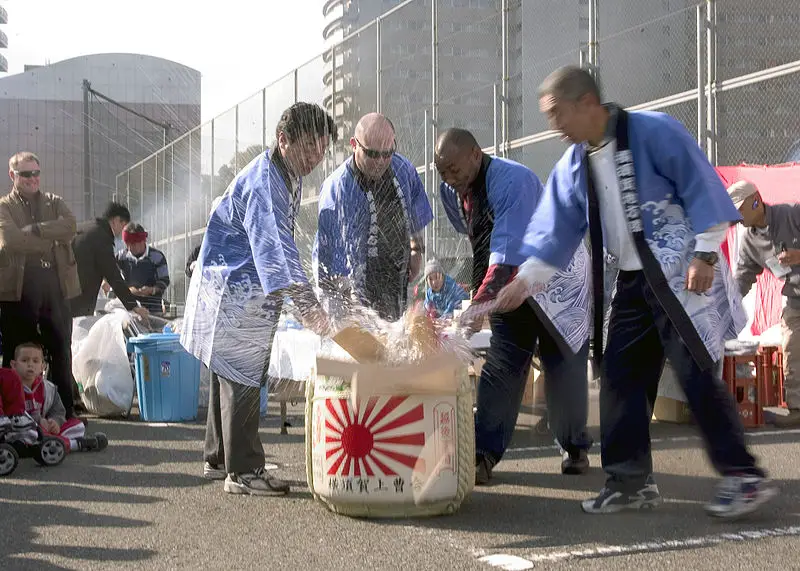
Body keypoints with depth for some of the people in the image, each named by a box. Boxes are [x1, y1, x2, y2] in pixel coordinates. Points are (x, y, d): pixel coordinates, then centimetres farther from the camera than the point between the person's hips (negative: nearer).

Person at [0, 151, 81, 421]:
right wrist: (51, 239, -10)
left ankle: (66, 411, 17)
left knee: (61, 353, 8)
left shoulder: (54, 203, 14)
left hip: (55, 289, 3)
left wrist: (33, 229, -13)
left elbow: (70, 227, -6)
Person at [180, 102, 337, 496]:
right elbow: (274, 245, -39)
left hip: (250, 294, 10)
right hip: (234, 292, -10)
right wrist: (306, 302, -50)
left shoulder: (290, 178, 7)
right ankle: (243, 471, 1)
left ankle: (219, 460, 27)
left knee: (230, 375, 16)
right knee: (242, 379, -6)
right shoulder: (263, 182, -26)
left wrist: (303, 299, 24)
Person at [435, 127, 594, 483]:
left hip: (557, 283, -6)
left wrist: (479, 304, -48)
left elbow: (507, 254, -40)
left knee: (564, 367, 2)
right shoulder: (451, 191, -7)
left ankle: (574, 447, 21)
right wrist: (482, 298, 10)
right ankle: (483, 454, -5)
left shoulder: (513, 181, -31)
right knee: (500, 367, -2)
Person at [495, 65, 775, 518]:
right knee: (620, 378, 4)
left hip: (683, 276, -7)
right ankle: (632, 481, 14)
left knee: (697, 373, -11)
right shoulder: (573, 167, 8)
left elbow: (701, 186, -13)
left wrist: (705, 252, -18)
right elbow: (556, 231, 8)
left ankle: (744, 477, -2)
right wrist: (526, 280, -3)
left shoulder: (653, 132, -11)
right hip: (633, 284, 7)